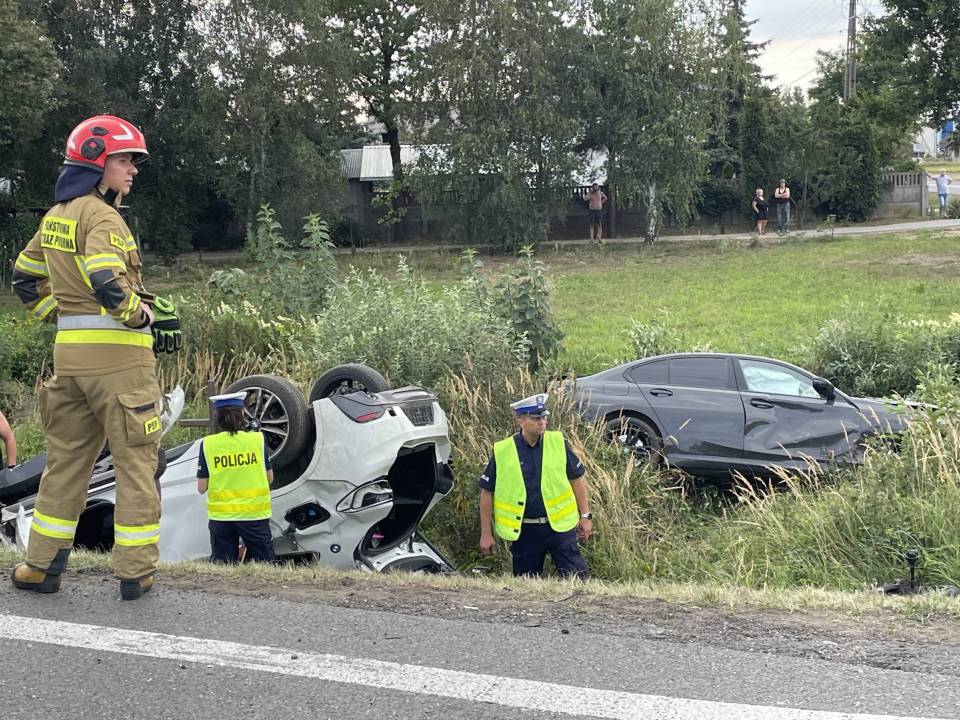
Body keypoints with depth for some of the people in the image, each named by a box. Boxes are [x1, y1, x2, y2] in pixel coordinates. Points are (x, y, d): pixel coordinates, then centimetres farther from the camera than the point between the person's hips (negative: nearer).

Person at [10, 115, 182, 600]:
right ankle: (135, 571, 6)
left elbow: (25, 277, 23)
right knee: (135, 460, 2)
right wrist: (145, 318, -12)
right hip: (117, 352, -8)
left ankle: (41, 565, 21)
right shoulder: (101, 215, -13)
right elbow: (107, 282, -26)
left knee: (66, 457, 16)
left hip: (68, 351, 8)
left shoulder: (54, 217, 14)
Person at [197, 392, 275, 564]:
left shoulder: (208, 444, -5)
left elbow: (201, 487, -2)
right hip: (254, 513, 0)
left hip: (220, 516, 1)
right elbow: (269, 478, 3)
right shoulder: (258, 439, -5)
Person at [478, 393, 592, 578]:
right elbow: (487, 493, 2)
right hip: (524, 531, 0)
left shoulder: (558, 443, -2)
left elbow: (577, 479, 7)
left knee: (578, 578, -5)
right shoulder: (502, 452, -6)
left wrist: (585, 516, 6)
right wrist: (486, 534, 2)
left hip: (560, 526, 0)